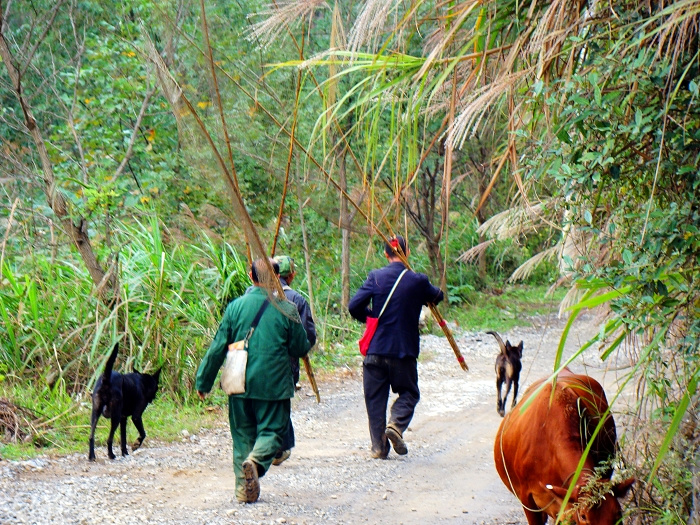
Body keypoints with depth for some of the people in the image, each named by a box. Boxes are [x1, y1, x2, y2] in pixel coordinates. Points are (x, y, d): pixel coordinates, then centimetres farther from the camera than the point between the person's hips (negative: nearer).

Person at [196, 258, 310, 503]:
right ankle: (256, 461, -25)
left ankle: (244, 489, 9)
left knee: (242, 435, 12)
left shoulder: (236, 306, -1)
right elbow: (300, 348, 1)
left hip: (240, 384, 2)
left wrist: (203, 380, 9)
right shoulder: (286, 309, -6)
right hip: (273, 385, -2)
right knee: (271, 430, 5)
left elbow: (218, 347, 1)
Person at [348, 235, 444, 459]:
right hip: (404, 349, 0)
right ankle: (396, 424, -11)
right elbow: (437, 297, 15)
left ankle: (378, 445, 7)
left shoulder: (376, 277, -6)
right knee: (408, 392, 15)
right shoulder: (418, 281, -4)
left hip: (375, 348, 0)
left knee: (375, 398, 9)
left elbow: (354, 306, -10)